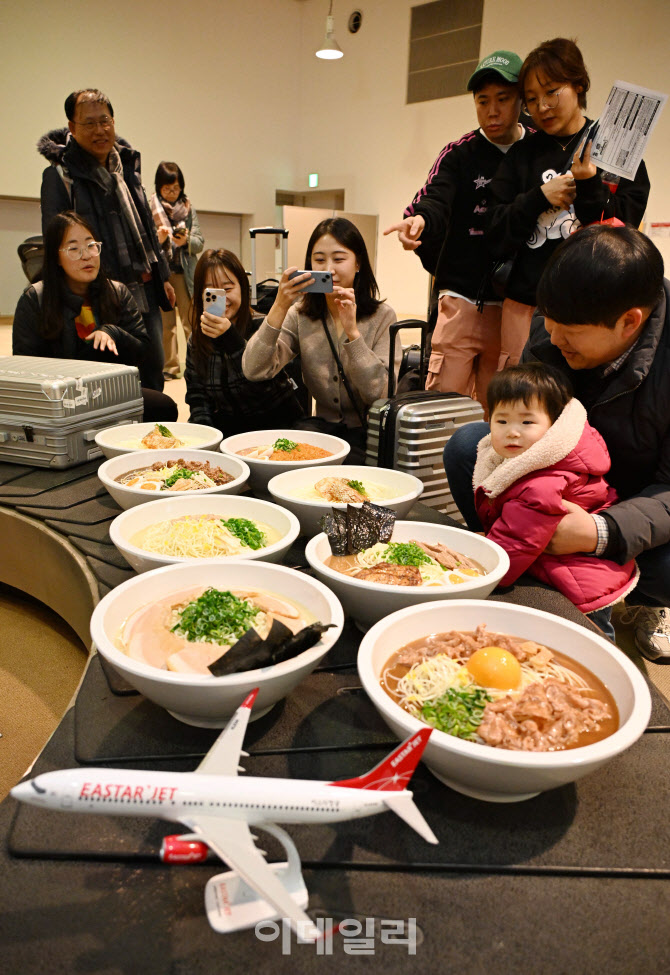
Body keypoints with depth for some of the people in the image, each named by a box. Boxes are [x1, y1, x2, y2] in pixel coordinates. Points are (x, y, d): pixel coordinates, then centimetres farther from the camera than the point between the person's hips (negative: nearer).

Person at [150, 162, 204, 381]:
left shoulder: (188, 208, 11)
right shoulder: (150, 207, 4)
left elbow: (200, 242, 5)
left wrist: (186, 241, -15)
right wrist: (158, 239, -19)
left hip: (184, 271, 1)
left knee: (191, 320, -5)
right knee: (165, 323, -1)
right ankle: (169, 367, 6)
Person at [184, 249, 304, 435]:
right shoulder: (196, 340, 6)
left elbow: (261, 383, -22)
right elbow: (196, 394, 6)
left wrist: (231, 339, -33)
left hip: (276, 422, -4)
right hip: (226, 424, 4)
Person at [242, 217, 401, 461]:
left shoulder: (382, 317, -5)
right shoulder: (300, 315, 2)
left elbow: (382, 394, -17)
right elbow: (254, 371, -12)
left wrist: (352, 331, -23)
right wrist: (280, 307, -20)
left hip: (369, 432, -2)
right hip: (323, 427, 3)